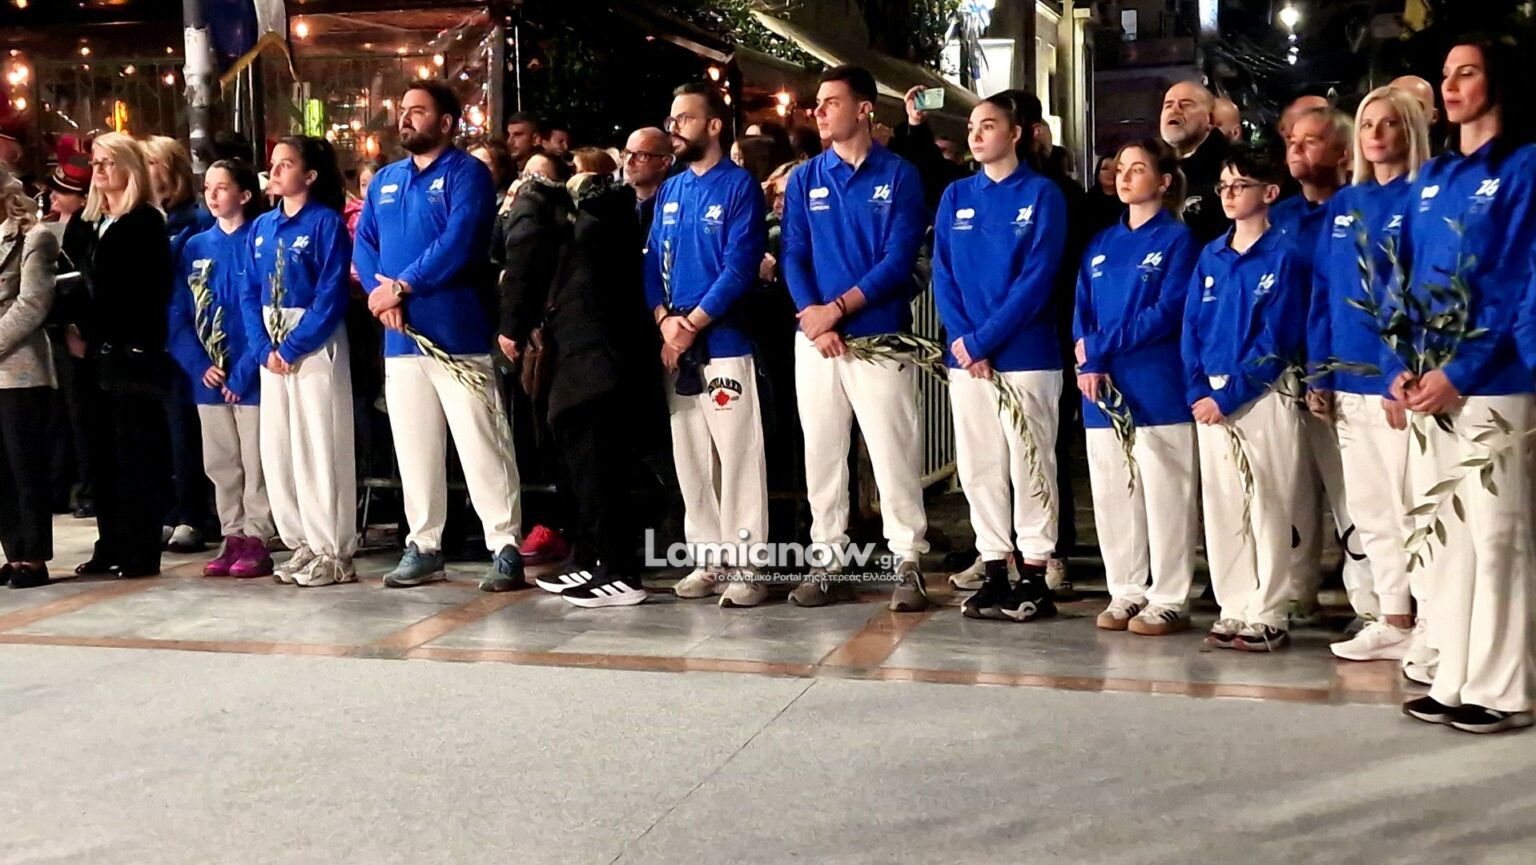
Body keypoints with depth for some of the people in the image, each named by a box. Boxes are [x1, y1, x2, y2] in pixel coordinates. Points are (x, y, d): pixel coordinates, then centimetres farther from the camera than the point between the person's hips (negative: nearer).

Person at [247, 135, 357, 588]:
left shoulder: (327, 222, -7)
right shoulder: (262, 227, 12)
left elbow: (332, 295, -14)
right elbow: (250, 293, 10)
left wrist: (293, 347, -17)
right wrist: (263, 347, -5)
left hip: (315, 347, -6)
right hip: (271, 351, 7)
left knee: (320, 449, -5)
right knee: (277, 450, 7)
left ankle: (334, 553, 2)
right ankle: (301, 544, 17)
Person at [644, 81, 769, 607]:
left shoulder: (740, 186, -4)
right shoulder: (669, 191, 15)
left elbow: (740, 267, -13)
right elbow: (653, 262, 11)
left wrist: (692, 323, -14)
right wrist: (664, 319, -5)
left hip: (723, 342, -6)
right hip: (674, 346, 7)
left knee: (738, 456, -5)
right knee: (689, 458, 9)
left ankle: (746, 566, 0)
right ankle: (708, 559, 18)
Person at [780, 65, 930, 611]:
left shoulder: (898, 176, 1)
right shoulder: (804, 180, 10)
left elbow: (900, 258, -8)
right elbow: (792, 257, 4)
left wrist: (838, 308, -13)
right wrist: (813, 319, -12)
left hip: (880, 336, -3)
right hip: (815, 339, 4)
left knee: (893, 453, -2)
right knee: (821, 452, 7)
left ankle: (908, 564, 5)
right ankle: (828, 561, 15)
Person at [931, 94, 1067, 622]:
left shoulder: (1041, 195, -2)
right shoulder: (956, 197, 10)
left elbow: (1036, 279, -11)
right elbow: (942, 276, 5)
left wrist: (982, 341, -15)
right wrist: (962, 342, -9)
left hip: (1025, 355, -4)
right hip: (966, 356, 4)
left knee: (1030, 466, 1)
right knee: (979, 468, 7)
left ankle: (1034, 578, 8)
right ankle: (994, 573, 16)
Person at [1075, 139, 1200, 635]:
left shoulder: (1177, 240, 0)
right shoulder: (1101, 244, 17)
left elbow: (1167, 312, -11)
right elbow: (1081, 310, 9)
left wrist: (1100, 345, -13)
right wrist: (1087, 362, -9)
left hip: (1156, 388, -6)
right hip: (1101, 389, 6)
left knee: (1164, 494, -1)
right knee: (1111, 495, 9)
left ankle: (1169, 601, 6)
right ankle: (1126, 593, 19)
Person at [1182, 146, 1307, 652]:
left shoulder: (1283, 257, -4)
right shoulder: (1210, 257, 13)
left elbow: (1275, 339, -11)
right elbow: (1191, 327, 9)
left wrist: (1229, 395, -15)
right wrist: (1197, 391, -4)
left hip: (1262, 397, -5)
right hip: (1210, 400, 6)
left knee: (1267, 509, -1)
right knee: (1220, 508, 7)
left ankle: (1267, 618, 4)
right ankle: (1234, 611, 15)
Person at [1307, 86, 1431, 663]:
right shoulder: (1343, 204, 14)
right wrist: (1319, 374, 7)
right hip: (1348, 379, 7)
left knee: (1410, 506, -4)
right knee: (1369, 508, 11)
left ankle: (1433, 627, 5)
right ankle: (1393, 622, 20)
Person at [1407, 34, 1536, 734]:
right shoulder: (1429, 179, 16)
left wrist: (1459, 373, -16)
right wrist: (1399, 368, 0)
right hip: (1429, 386, 7)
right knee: (1441, 534, 10)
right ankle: (1451, 681, 18)